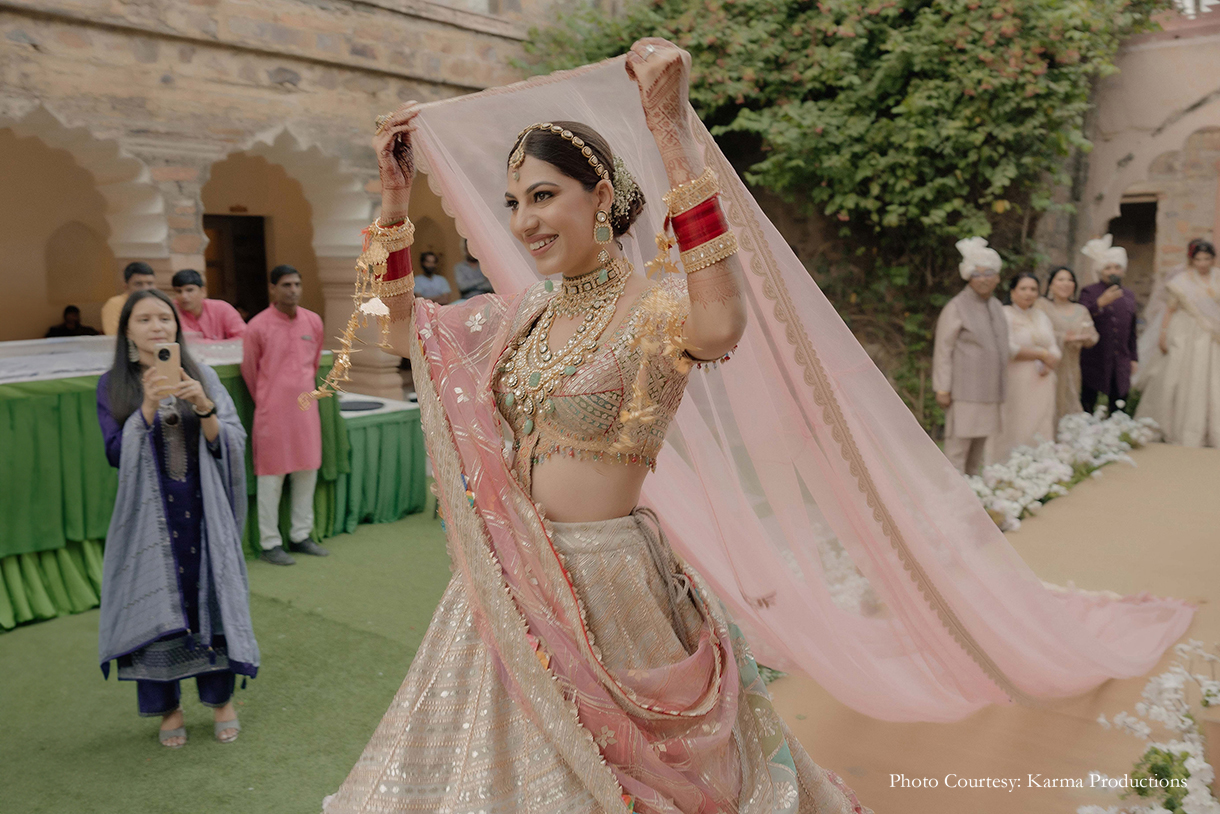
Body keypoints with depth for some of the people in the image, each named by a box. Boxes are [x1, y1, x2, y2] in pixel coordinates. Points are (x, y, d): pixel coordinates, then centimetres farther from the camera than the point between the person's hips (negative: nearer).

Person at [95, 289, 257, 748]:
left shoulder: (203, 378, 2)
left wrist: (204, 408, -21)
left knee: (211, 599, 4)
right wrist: (149, 406, -22)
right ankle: (168, 708, 23)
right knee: (157, 605, 4)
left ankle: (222, 699, 23)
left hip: (203, 511, 1)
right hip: (150, 515, 0)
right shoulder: (113, 385, 0)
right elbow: (117, 453, -9)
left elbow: (232, 444, -4)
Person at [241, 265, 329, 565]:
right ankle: (270, 543, 11)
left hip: (306, 408, 5)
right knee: (272, 476, 1)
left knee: (307, 471, 9)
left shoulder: (313, 321, 4)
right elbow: (249, 370, 3)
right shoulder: (258, 326, -9)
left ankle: (301, 535, 23)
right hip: (272, 412, -5)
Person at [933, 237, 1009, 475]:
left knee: (980, 442, 13)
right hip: (965, 390, -7)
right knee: (959, 443, -8)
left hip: (989, 389, 7)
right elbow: (943, 350, -10)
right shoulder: (956, 308, -8)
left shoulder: (997, 306, 15)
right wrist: (942, 389, -14)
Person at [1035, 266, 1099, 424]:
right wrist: (1064, 338, -19)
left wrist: (1086, 338, -13)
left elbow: (1093, 338, 9)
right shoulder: (1041, 305, -1)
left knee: (1069, 408, 2)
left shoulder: (1081, 310, 16)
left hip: (1071, 370, 5)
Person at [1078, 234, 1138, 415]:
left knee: (1118, 411, 4)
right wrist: (1100, 303, -26)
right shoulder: (1089, 292, -1)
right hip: (1093, 363, -4)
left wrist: (1134, 358, 18)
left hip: (1120, 365, 4)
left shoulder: (1129, 295, 15)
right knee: (1086, 410, -1)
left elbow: (1131, 330, 20)